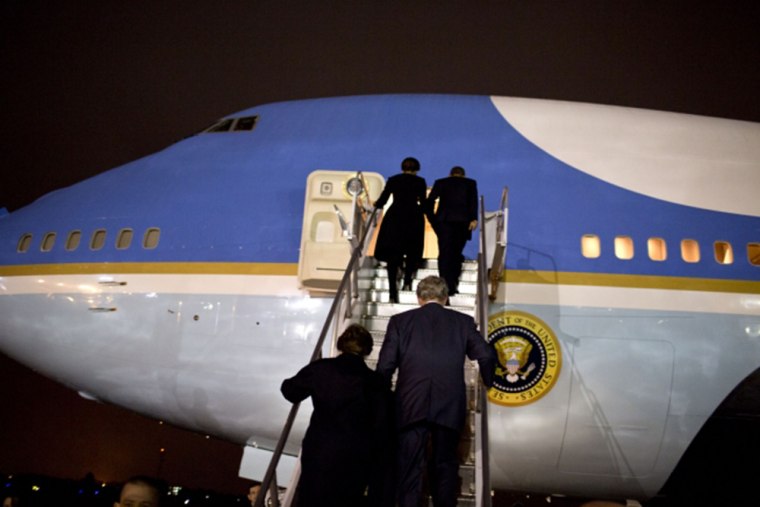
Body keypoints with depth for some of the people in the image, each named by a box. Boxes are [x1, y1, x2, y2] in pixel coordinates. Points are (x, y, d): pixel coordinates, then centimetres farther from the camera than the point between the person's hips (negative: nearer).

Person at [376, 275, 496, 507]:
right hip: (449, 406, 1)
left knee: (409, 466, 6)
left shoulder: (400, 321, 4)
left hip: (411, 405, -1)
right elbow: (486, 356, 0)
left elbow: (385, 364, -1)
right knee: (445, 464, 14)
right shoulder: (463, 321, 6)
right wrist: (488, 382, 19)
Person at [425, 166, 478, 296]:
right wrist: (474, 219, -8)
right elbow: (473, 201, 0)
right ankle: (454, 284, 8)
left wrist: (432, 219, 13)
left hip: (444, 220, -1)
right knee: (456, 253, 12)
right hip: (463, 221, 1)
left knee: (445, 253, -2)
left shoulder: (440, 182, 17)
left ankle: (447, 286, -11)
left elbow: (429, 201, 7)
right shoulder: (470, 183, 17)